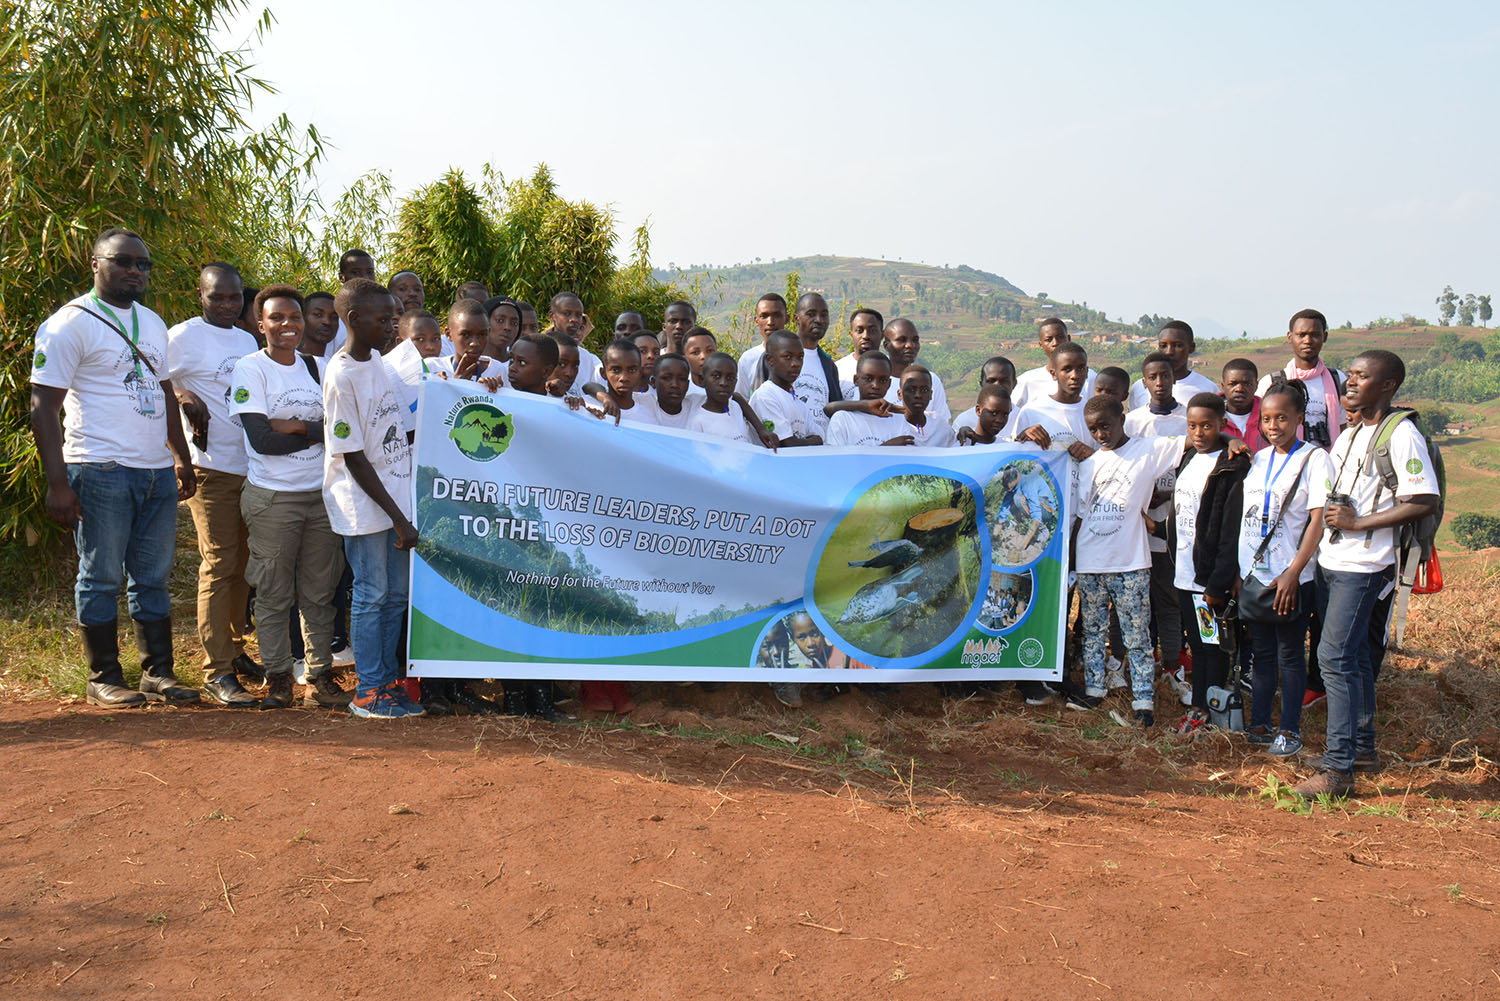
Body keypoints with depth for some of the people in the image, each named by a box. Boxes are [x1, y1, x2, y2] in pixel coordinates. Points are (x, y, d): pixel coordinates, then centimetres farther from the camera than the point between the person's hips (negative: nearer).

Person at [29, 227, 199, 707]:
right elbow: (44, 406, -9)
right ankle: (104, 680, 12)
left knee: (153, 578, 10)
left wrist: (183, 458, 20)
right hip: (101, 471, -6)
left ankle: (158, 672, 18)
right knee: (101, 579, 2)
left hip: (157, 471, 7)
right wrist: (57, 483, -15)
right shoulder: (71, 323, -5)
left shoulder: (152, 324, 17)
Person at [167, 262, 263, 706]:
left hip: (251, 466, 7)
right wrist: (184, 396, -23)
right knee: (219, 566, -7)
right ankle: (217, 672, -2)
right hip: (212, 469, -7)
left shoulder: (247, 340, 16)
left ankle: (235, 651, 26)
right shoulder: (184, 336, -6)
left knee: (242, 565, 13)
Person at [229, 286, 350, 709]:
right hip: (272, 498, -4)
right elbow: (262, 440, -13)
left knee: (319, 594, 9)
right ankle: (278, 679, 14)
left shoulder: (316, 367, 12)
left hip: (321, 495, 4)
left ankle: (320, 677, 17)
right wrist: (317, 432, -7)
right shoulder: (249, 368, -3)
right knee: (274, 595, 2)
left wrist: (297, 426, -12)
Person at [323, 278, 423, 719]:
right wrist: (397, 517, -16)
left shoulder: (378, 362, 10)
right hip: (365, 506, -8)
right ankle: (368, 689, 10)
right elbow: (354, 458, -16)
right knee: (372, 595, -1)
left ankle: (388, 680, 21)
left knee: (396, 595, 11)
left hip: (396, 498, 8)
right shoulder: (341, 376, -15)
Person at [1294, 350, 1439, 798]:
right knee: (1352, 656, 16)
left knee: (1335, 657, -12)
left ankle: (1338, 769, -9)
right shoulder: (1348, 435, 16)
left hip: (1363, 565, -9)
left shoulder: (1401, 435, -11)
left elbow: (1425, 501, -19)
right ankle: (1363, 748, 28)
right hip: (1331, 560, 9)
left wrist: (1359, 523, -17)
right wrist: (1329, 515, 8)